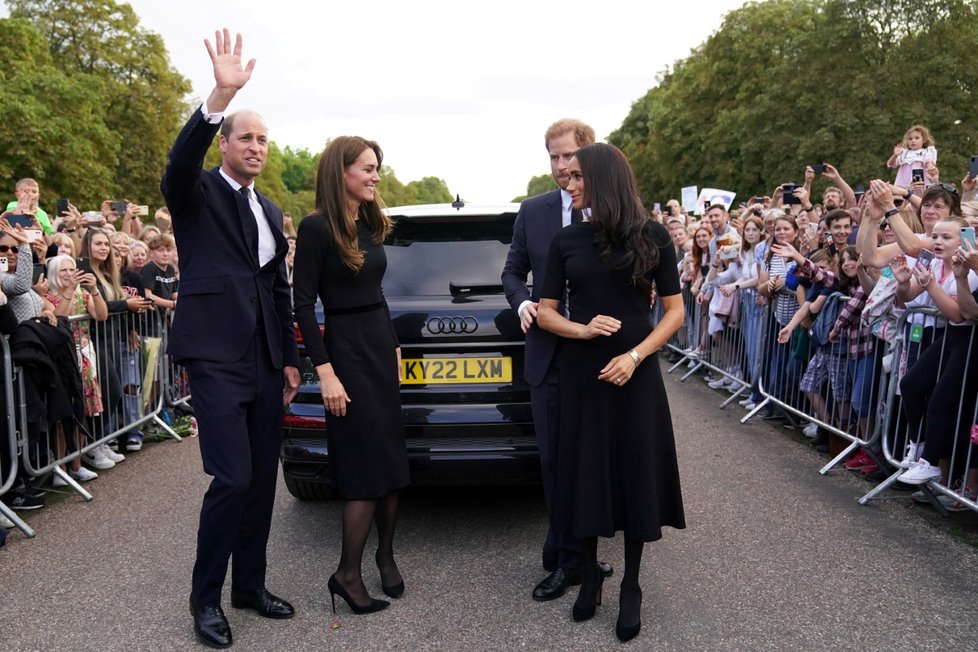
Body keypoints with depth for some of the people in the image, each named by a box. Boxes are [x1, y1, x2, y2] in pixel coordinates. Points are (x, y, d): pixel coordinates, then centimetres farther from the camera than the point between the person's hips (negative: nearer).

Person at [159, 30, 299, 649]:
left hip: (266, 359, 6)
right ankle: (206, 597, 12)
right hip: (217, 356, -6)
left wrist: (290, 359, 14)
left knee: (263, 478, 10)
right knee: (232, 479, -9)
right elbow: (179, 162, -25)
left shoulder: (270, 211, 17)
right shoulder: (196, 194, 0)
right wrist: (221, 95, -37)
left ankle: (250, 584, 26)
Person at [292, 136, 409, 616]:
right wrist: (325, 373, -17)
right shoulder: (316, 227, -12)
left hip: (382, 346, 7)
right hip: (347, 350, -7)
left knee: (391, 458, 12)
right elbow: (303, 304, -14)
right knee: (365, 463, -4)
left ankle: (385, 554, 28)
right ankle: (347, 574, 11)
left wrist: (394, 346, 15)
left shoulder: (370, 225, 10)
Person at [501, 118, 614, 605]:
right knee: (553, 461, 11)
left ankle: (564, 558, 27)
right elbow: (513, 272, 11)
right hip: (548, 354, 3)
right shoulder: (532, 211, 5)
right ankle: (570, 558, 28)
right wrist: (522, 303, -8)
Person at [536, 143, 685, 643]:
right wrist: (582, 330, -15)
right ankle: (589, 576, 29)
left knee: (635, 475, 7)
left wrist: (635, 356, -14)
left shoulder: (652, 236, -3)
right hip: (580, 373, 2)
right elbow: (544, 312, 4)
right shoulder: (566, 240, 2)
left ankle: (631, 588, 24)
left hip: (635, 374, -1)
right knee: (585, 473, 9)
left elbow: (674, 311, 0)